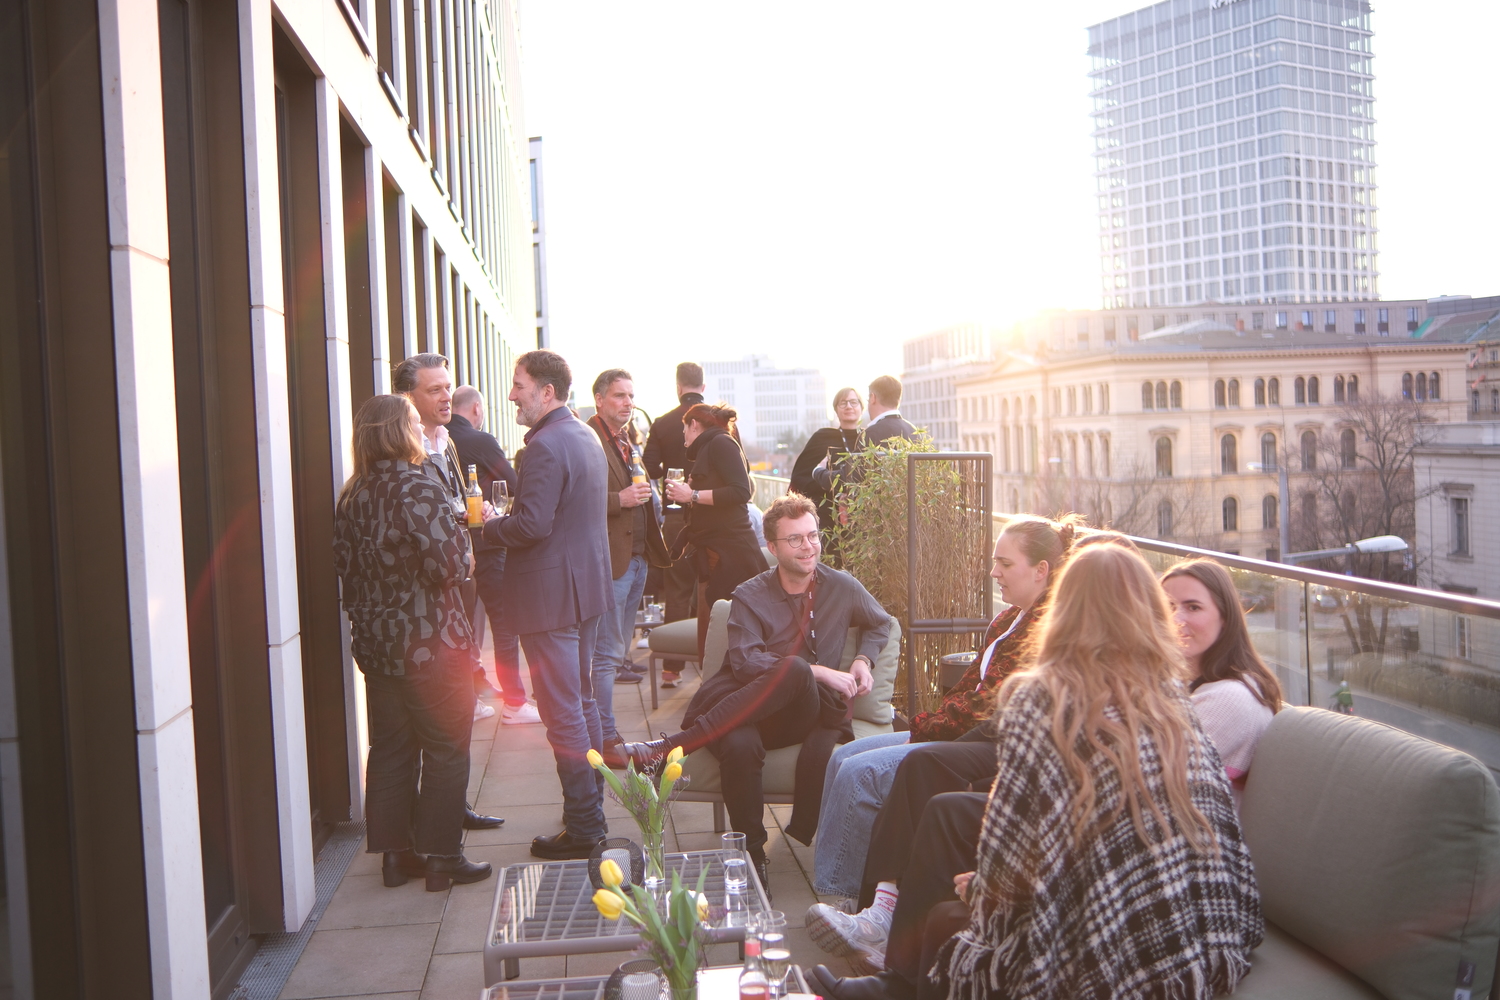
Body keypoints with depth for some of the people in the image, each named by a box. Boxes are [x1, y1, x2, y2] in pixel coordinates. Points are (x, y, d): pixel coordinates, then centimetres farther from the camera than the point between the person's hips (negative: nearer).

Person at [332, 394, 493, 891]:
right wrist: (462, 533, -3)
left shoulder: (352, 496, 6)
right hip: (430, 644, -7)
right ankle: (441, 857, 11)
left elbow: (345, 566, 11)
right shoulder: (419, 486, -17)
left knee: (390, 750, 15)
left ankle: (394, 851, 23)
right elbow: (450, 563, -22)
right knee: (446, 752, 5)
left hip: (375, 641, 7)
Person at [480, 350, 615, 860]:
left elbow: (532, 525, -26)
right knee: (582, 702, 18)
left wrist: (491, 525, -8)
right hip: (586, 586, 10)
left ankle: (582, 828, 5)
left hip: (550, 596, -10)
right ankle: (592, 812, 29)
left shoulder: (545, 446, -19)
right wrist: (505, 519, 13)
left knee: (563, 714, -2)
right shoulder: (586, 437, 13)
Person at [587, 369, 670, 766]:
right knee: (606, 653, -3)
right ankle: (606, 738, 5)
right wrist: (619, 500, -24)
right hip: (608, 558, -9)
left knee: (617, 649, 15)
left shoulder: (628, 443, 18)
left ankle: (602, 726, 24)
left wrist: (645, 496, 12)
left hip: (637, 558, 10)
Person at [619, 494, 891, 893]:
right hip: (751, 708, -1)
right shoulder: (750, 596, 4)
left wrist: (863, 660, 9)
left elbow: (881, 624, 30)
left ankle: (670, 747, -33)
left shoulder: (842, 587, 11)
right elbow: (744, 661, -11)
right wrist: (818, 672, -18)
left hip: (810, 713, 2)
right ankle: (752, 859, -26)